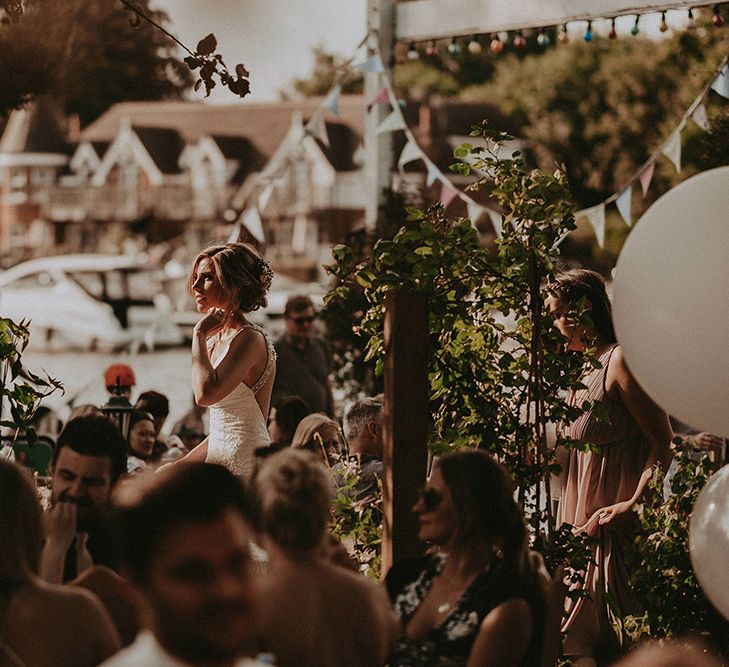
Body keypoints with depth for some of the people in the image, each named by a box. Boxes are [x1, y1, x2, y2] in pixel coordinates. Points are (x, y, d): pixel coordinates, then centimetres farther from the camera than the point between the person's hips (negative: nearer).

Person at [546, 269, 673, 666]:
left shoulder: (620, 361, -9)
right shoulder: (584, 372, 19)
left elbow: (663, 442, -15)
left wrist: (633, 504, -23)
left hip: (609, 521, -9)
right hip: (581, 521, 9)